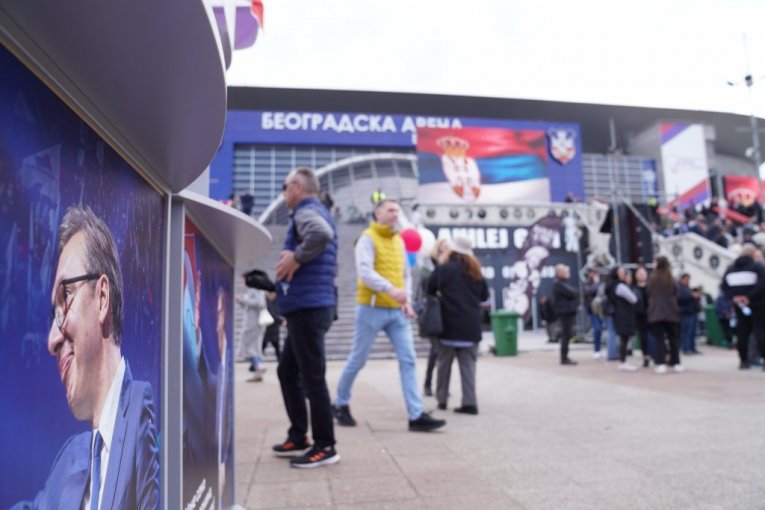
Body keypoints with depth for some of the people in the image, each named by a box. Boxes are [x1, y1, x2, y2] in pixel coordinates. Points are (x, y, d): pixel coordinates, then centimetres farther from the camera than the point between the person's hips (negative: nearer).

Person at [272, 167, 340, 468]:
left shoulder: (306, 212, -9)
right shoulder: (315, 214, 22)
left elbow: (321, 234, -34)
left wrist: (296, 257, -22)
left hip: (308, 307, -10)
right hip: (307, 306, 10)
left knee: (312, 378, -3)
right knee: (288, 372, 18)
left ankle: (325, 447, 7)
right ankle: (298, 438, 26)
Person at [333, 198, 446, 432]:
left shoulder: (399, 241, 15)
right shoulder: (367, 239, -7)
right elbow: (365, 272, -20)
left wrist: (407, 300, 3)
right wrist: (391, 289, -32)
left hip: (397, 311, 6)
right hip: (371, 309, -6)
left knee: (408, 360, -1)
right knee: (358, 360, 5)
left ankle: (416, 416, 1)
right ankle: (341, 404, 26)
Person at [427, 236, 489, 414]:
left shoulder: (444, 269, -6)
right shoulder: (476, 271, 7)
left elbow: (429, 290, 1)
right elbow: (485, 295, 15)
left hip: (449, 324, -3)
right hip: (471, 325, 3)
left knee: (444, 363, 11)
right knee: (468, 365, 5)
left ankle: (442, 400, 18)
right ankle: (470, 403, -1)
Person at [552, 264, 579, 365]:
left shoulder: (563, 283, 21)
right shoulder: (558, 284, -13)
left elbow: (573, 293, 18)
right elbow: (571, 293, -20)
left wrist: (574, 293, -3)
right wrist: (575, 293, 0)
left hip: (568, 312, 10)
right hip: (565, 312, -10)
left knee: (567, 335, 12)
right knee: (566, 335, -8)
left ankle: (565, 357, 18)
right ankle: (564, 358, -4)